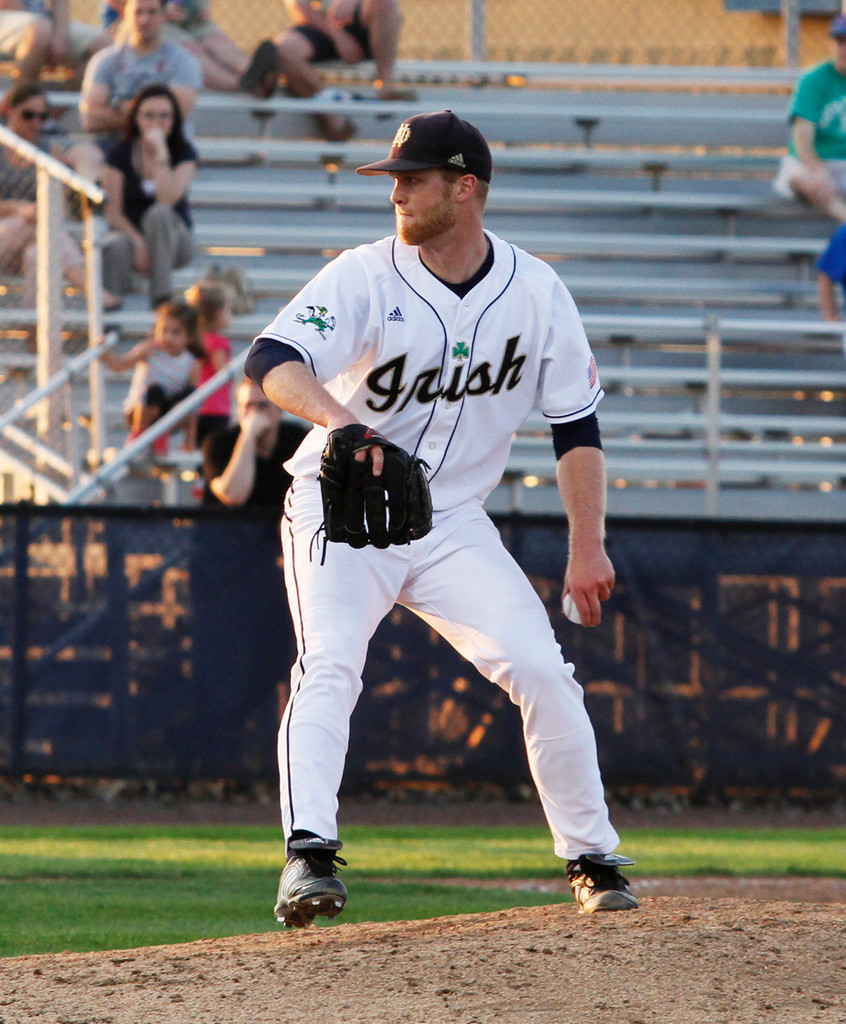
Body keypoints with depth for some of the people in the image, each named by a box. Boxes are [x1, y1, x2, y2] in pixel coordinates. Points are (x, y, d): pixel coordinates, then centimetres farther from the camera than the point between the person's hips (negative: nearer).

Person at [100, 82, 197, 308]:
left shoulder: (184, 154, -2)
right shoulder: (120, 154, 0)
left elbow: (168, 198, -20)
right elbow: (112, 213, -5)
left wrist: (160, 152, -21)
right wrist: (138, 242, -22)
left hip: (174, 241, 0)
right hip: (130, 233, 0)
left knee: (159, 213, -35)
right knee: (113, 248, -37)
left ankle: (161, 297, -37)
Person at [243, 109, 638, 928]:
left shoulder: (535, 292, -5)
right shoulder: (365, 277, -14)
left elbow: (576, 423, 3)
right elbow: (271, 359, -28)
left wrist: (587, 549, -4)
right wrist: (333, 414, -49)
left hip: (452, 521, 2)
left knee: (541, 669, -8)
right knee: (328, 666, -24)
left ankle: (592, 859, 6)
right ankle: (308, 856, -31)